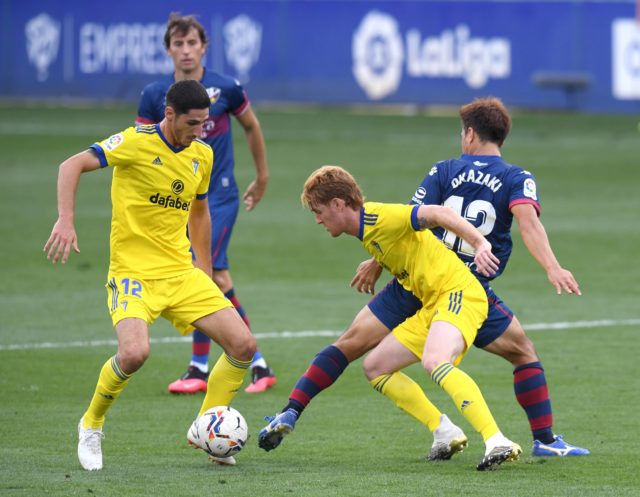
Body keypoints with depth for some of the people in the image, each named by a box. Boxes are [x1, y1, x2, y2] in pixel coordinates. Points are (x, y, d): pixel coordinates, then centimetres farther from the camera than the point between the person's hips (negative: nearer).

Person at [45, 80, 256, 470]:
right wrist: (66, 221, -30)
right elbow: (73, 165, -18)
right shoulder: (137, 143, -12)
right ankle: (91, 426, -1)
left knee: (244, 346, -5)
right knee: (134, 353, -29)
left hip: (182, 273, 6)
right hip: (134, 272, -6)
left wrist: (205, 270, 22)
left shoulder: (203, 155, 8)